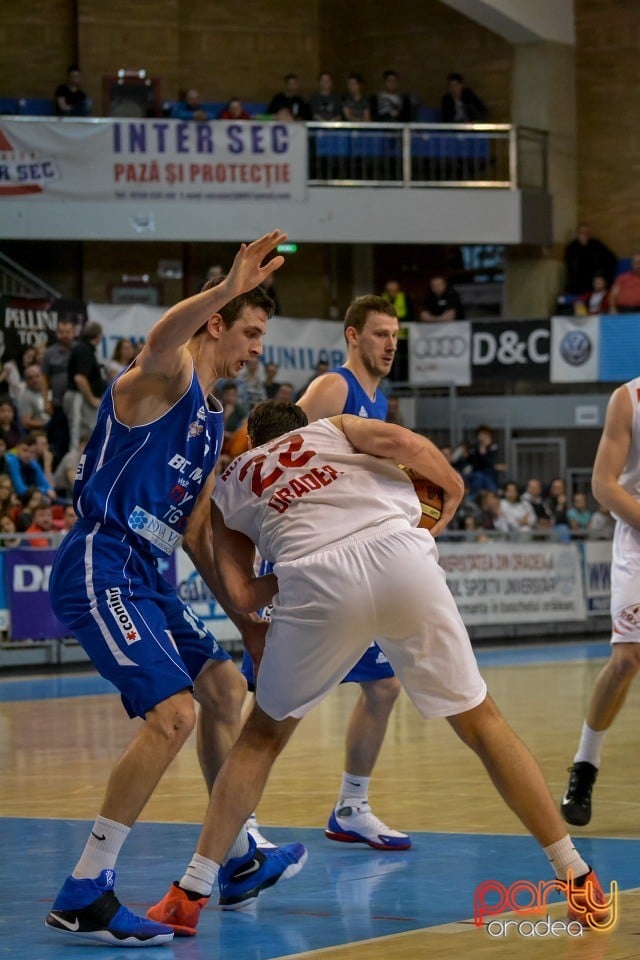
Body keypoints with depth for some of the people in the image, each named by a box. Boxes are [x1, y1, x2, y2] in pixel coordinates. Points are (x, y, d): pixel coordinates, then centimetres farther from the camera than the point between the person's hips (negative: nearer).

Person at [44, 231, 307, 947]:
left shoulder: (212, 423, 21)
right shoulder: (167, 375, -8)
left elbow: (195, 530, 25)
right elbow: (160, 341, -36)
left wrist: (242, 606, 20)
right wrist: (229, 288, -51)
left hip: (142, 576, 11)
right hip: (99, 566, -11)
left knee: (223, 688, 20)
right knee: (173, 712, -20)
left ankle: (231, 861, 34)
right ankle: (83, 898, -17)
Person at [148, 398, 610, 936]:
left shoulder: (229, 486, 30)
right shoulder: (335, 427, 30)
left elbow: (240, 596, 17)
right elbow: (401, 442, 7)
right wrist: (452, 489, 22)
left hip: (317, 586, 0)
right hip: (400, 554, 0)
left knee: (262, 737, 21)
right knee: (480, 723, 14)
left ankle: (190, 894, 14)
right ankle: (578, 879, 14)